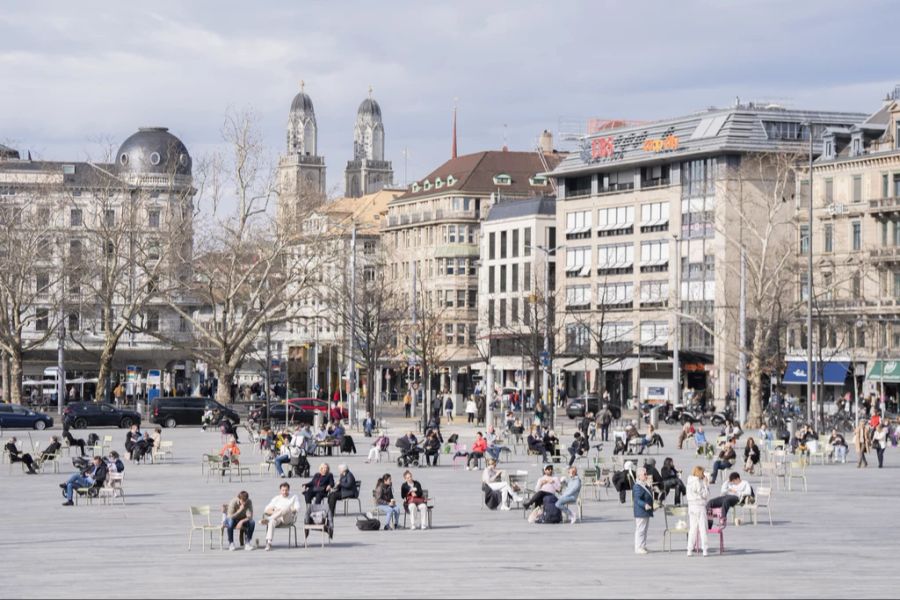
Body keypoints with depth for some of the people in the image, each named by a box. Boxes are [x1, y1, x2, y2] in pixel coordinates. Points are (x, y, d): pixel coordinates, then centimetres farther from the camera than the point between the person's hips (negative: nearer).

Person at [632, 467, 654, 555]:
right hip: (640, 513, -10)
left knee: (644, 530, 15)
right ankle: (638, 548, -5)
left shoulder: (645, 485, 14)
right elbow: (637, 500, -27)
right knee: (640, 530, -7)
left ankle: (643, 546, 23)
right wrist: (645, 505, -39)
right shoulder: (637, 487, -19)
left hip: (646, 512, 10)